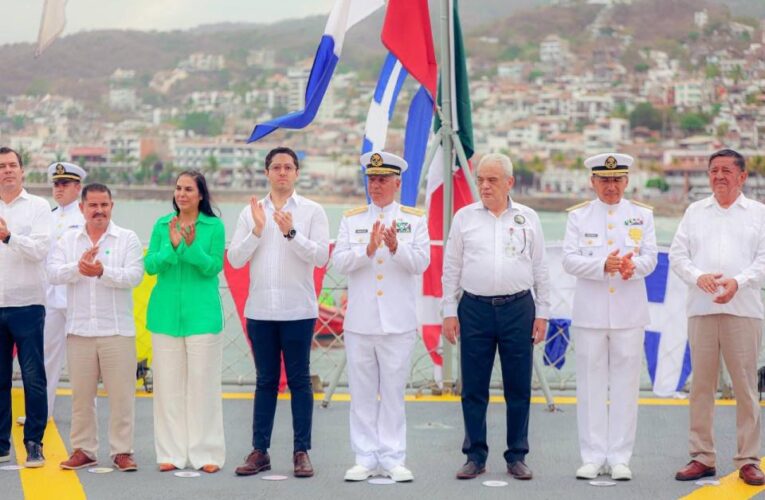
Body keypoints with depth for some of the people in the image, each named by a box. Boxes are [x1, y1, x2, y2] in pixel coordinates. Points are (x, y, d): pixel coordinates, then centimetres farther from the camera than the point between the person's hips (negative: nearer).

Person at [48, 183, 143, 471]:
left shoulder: (127, 239, 2)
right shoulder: (68, 240, 10)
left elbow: (134, 276, -10)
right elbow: (53, 273, -3)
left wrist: (102, 271, -25)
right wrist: (78, 267, -21)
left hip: (117, 329, -2)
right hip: (79, 329, 2)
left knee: (121, 393, -1)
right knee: (81, 394, 8)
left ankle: (121, 451, 7)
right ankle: (83, 450, 17)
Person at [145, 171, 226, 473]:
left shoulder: (214, 226, 0)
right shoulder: (162, 225, 8)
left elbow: (214, 267, -6)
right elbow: (150, 266, 1)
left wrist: (192, 246, -20)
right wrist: (171, 246, -15)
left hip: (201, 314, -3)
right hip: (166, 313, 3)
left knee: (202, 381, -1)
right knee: (168, 383, 4)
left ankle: (206, 453, 6)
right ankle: (171, 453, 11)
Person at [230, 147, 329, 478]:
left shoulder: (312, 211, 2)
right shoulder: (251, 212, 8)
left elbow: (321, 256, -8)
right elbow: (235, 259, 1)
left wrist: (291, 233, -18)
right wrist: (257, 230, -11)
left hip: (298, 310, -2)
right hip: (260, 310, 2)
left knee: (299, 380, 2)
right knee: (265, 381, 7)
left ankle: (302, 451, 6)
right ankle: (259, 451, 10)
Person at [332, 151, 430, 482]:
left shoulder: (414, 219, 5)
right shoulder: (351, 219, 9)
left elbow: (421, 262, -6)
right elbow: (339, 262, -2)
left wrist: (396, 247, -23)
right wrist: (368, 249, -18)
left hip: (398, 321, -2)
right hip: (360, 321, 2)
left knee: (393, 392, 3)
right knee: (362, 393, 5)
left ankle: (393, 459, 8)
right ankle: (365, 458, 12)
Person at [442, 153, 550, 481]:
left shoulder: (528, 218, 7)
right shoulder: (464, 217, 6)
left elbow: (540, 269, 9)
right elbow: (451, 269, 7)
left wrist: (542, 313, 4)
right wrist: (449, 312, 2)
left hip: (518, 309, 0)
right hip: (475, 308, 0)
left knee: (518, 389, 3)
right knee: (474, 389, 3)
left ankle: (517, 456, 12)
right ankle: (475, 456, 12)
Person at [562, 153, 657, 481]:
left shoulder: (642, 214, 10)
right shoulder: (578, 216, 7)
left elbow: (651, 256, 1)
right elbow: (569, 259, -3)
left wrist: (634, 264, -22)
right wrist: (603, 265, -20)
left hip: (629, 313, 1)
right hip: (590, 312, 0)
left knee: (625, 386, 2)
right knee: (591, 384, 2)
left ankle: (620, 458, 8)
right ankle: (593, 457, 9)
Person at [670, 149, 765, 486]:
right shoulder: (695, 212, 14)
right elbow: (677, 255, 8)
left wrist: (738, 282, -17)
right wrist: (699, 277, -11)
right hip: (701, 309, 2)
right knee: (701, 385, 3)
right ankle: (702, 457, 10)